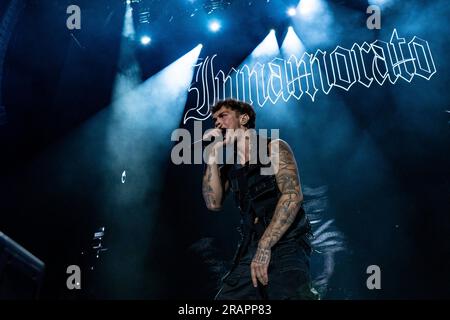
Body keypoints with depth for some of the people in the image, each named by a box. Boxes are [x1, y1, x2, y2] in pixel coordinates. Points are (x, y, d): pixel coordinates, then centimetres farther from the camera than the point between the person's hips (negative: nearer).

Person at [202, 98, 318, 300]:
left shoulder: (274, 148, 1)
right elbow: (214, 203, 1)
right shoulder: (228, 166, 16)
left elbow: (292, 196, -12)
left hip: (285, 244, -5)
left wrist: (265, 246, -19)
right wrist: (214, 154, 0)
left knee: (288, 291, -26)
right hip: (249, 249, 5)